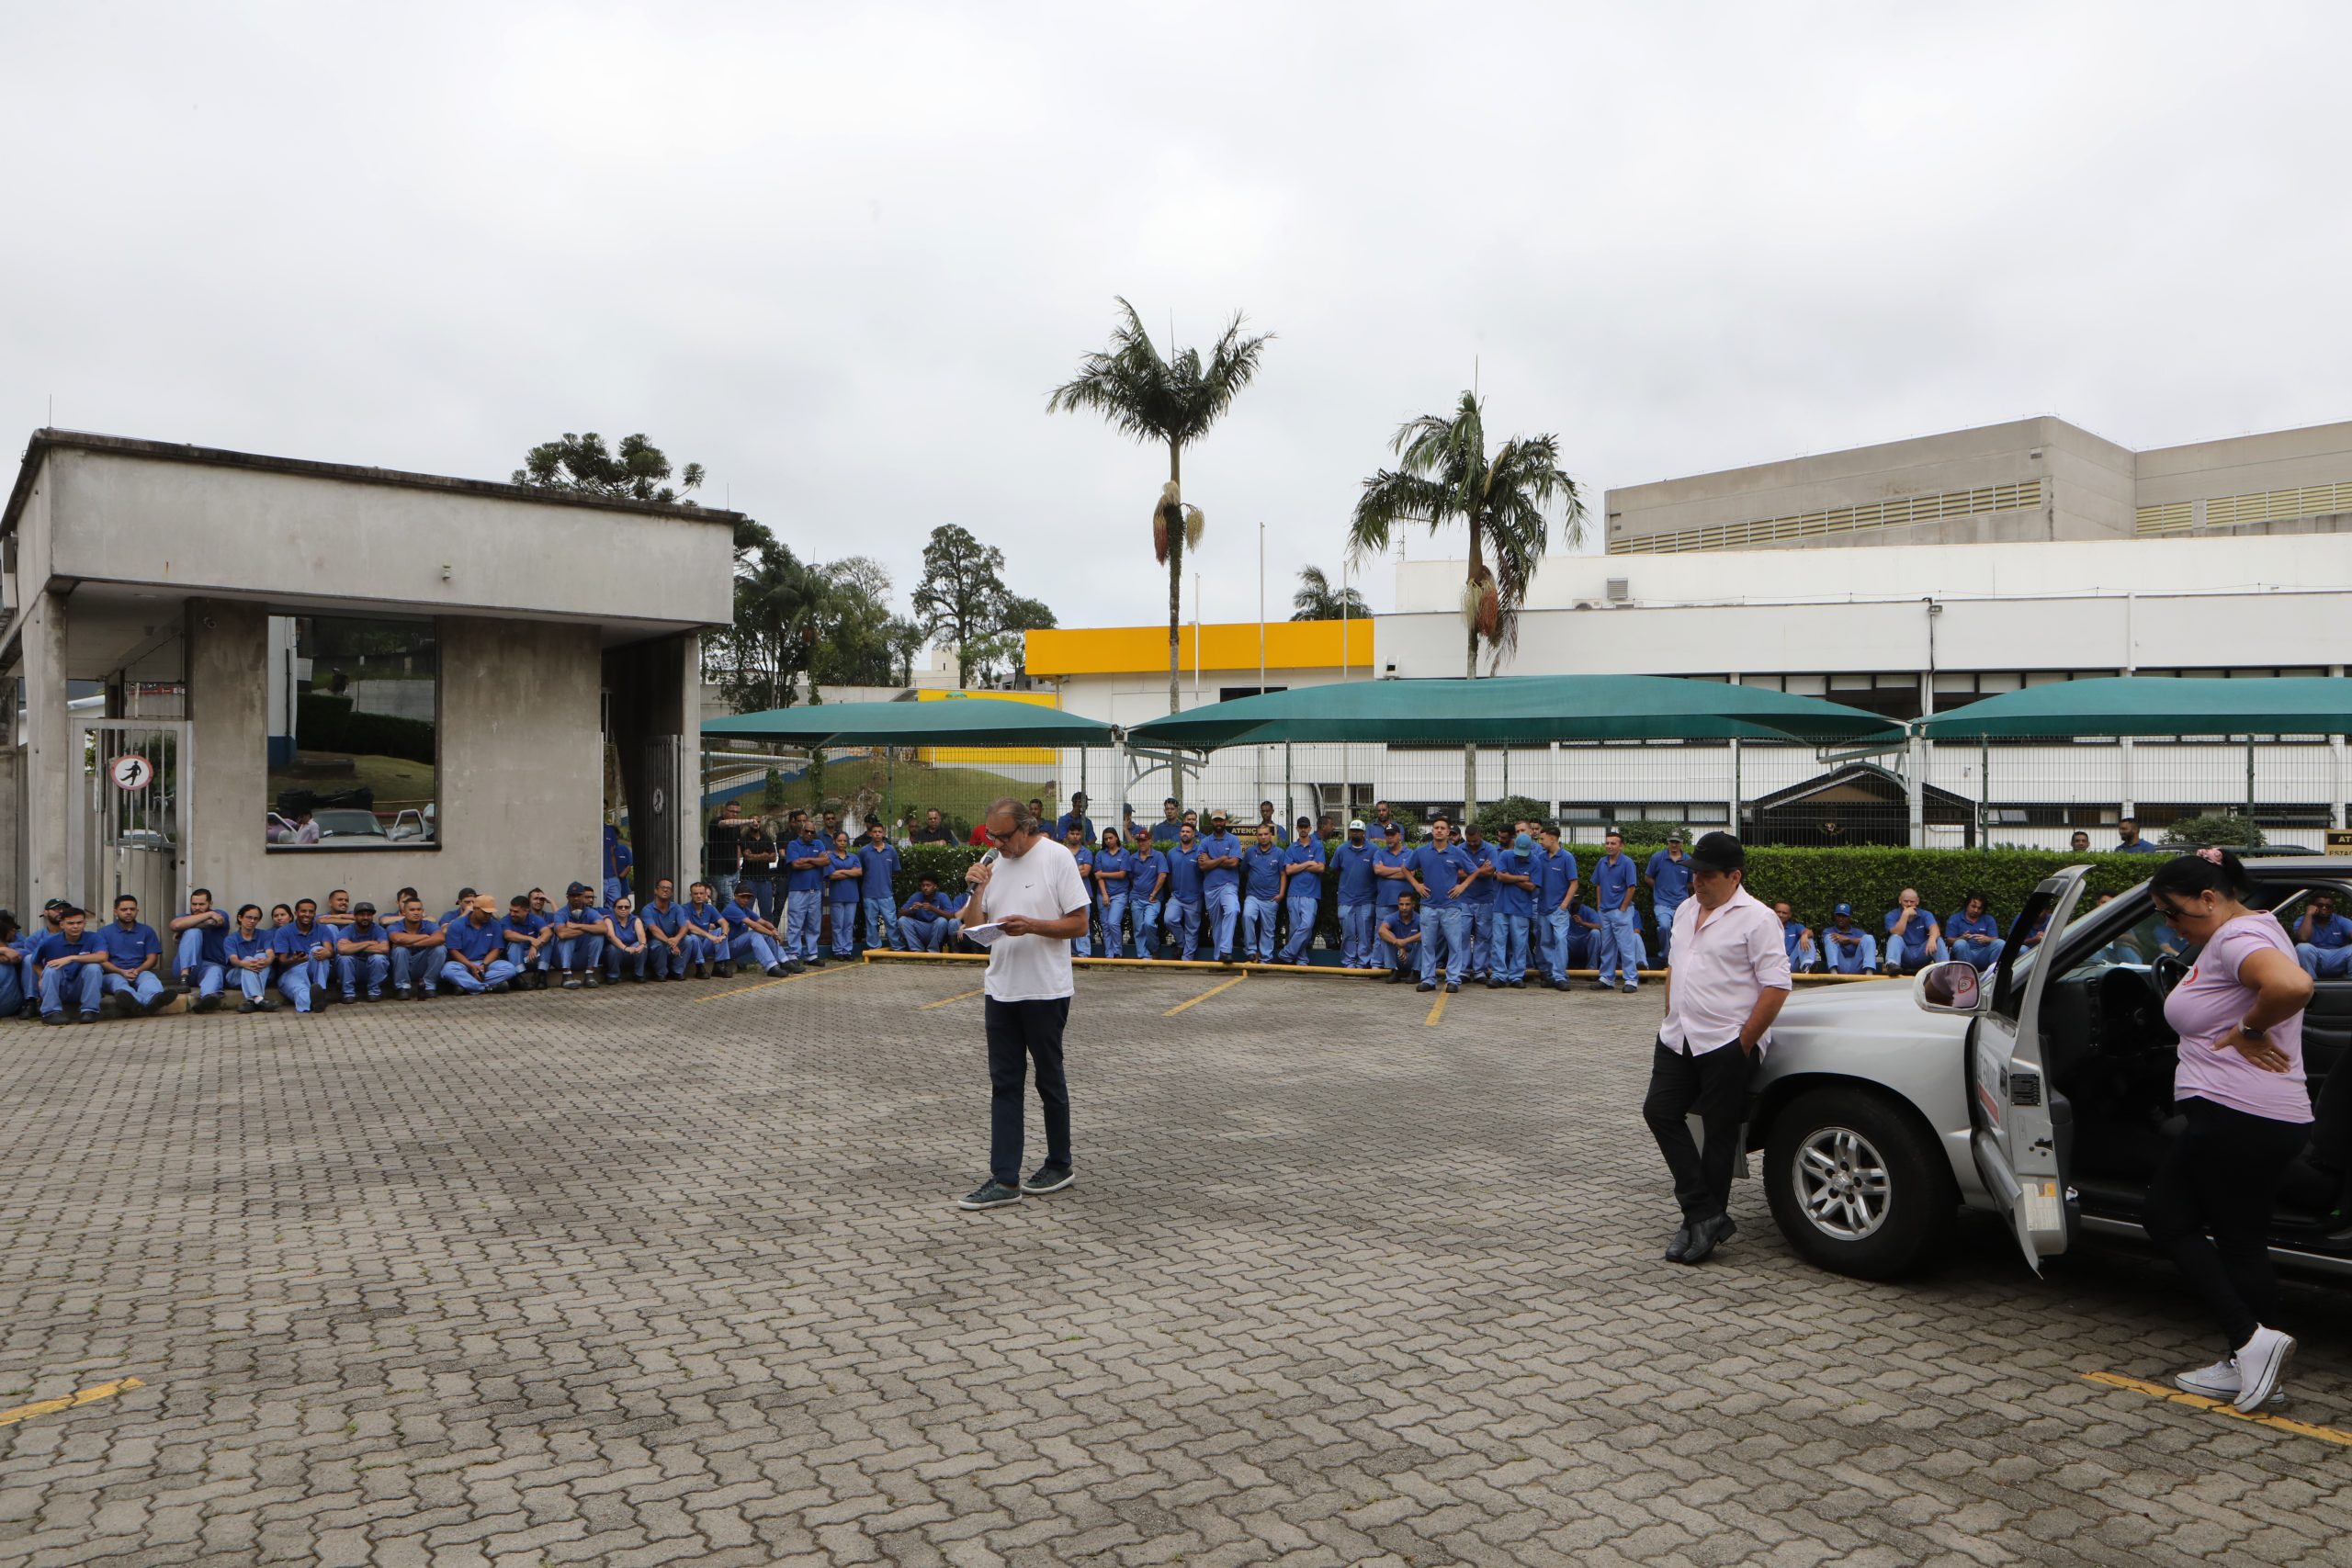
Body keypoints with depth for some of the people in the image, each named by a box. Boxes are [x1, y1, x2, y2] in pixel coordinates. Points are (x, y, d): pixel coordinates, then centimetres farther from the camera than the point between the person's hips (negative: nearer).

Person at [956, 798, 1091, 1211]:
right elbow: (971, 928, 9)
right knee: (1003, 1083, 4)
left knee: (1050, 1080, 8)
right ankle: (1005, 1179, 7)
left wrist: (1030, 925, -23)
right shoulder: (991, 863, 9)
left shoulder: (1057, 858, -8)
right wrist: (976, 889, -8)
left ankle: (1060, 1163, 25)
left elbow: (1079, 924, -11)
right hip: (1001, 988, 6)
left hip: (1045, 990, -5)